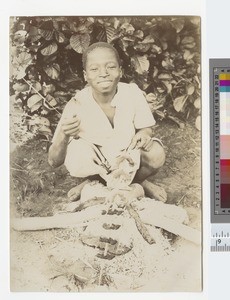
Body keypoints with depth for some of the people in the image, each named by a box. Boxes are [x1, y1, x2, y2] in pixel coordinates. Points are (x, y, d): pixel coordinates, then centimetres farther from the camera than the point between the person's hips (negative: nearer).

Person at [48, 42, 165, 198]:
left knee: (156, 154, -26)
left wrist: (144, 134, -27)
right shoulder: (77, 105, -25)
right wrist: (63, 136, -43)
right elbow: (54, 162, -22)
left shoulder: (132, 93, -20)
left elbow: (146, 127, -2)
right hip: (93, 162, -2)